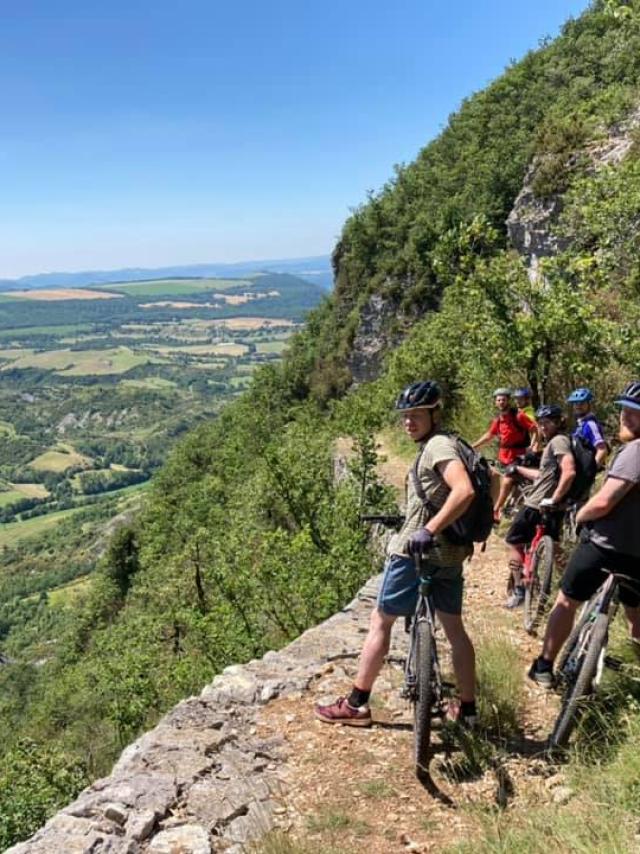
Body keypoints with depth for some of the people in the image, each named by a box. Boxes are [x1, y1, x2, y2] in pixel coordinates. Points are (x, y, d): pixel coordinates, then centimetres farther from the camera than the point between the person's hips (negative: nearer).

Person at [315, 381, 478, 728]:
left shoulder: (438, 446, -15)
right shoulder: (448, 444, 14)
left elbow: (464, 491, -31)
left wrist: (428, 530, -35)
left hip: (416, 552, -9)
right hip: (451, 554, 9)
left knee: (380, 621, 4)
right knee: (454, 628, 16)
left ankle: (356, 705, 12)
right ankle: (467, 709, 25)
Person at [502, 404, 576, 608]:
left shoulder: (558, 441, -15)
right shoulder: (554, 442, 14)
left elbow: (569, 472, -30)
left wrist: (553, 499, -26)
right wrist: (518, 469, 31)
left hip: (537, 506, -9)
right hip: (553, 509, 9)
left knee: (514, 543, 6)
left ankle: (518, 591, 9)